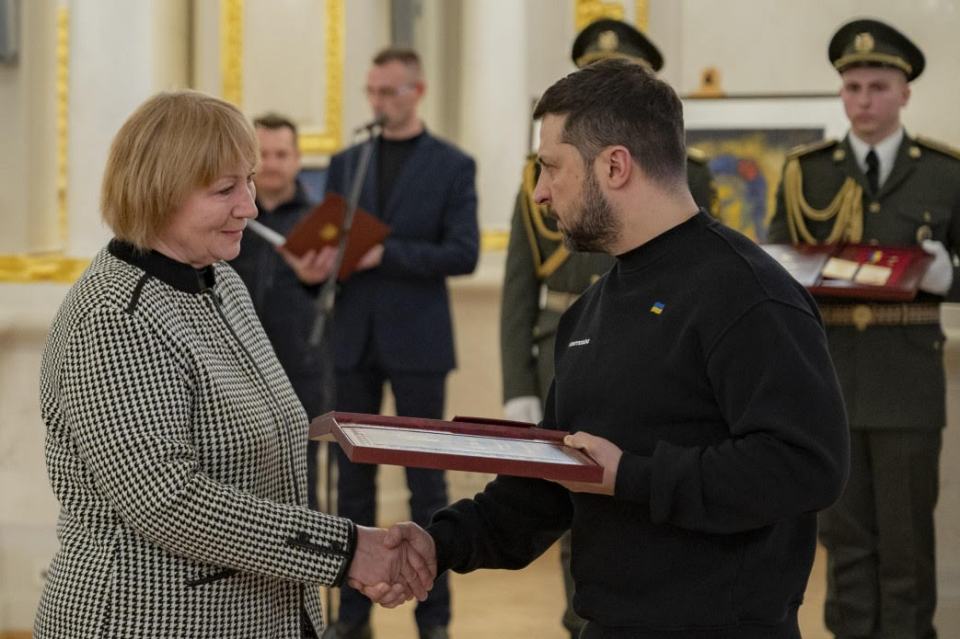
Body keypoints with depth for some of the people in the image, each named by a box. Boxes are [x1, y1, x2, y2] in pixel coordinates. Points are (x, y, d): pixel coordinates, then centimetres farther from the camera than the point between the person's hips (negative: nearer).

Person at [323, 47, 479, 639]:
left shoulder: (453, 165, -1)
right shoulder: (346, 162, 11)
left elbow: (463, 253, -9)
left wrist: (387, 255, -18)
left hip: (417, 340, -4)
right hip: (354, 339, 4)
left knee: (426, 480, 2)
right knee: (353, 478, 6)